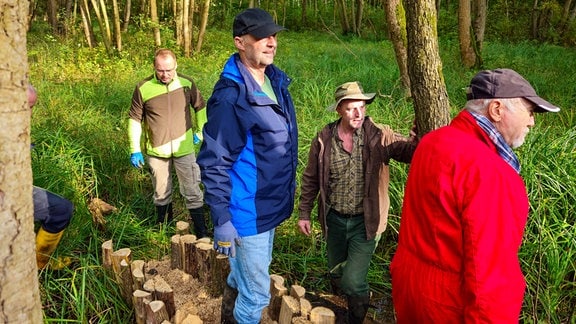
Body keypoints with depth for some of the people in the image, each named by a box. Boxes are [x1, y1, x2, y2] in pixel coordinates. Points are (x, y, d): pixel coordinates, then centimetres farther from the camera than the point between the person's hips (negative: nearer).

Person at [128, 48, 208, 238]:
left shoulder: (187, 83, -6)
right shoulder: (143, 88, -9)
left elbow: (200, 107, 10)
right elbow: (134, 119, -2)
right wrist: (135, 150, -4)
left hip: (184, 149, 0)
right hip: (156, 151, 0)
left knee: (192, 192, 5)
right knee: (161, 193, 16)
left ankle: (202, 233, 17)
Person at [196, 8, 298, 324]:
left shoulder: (276, 80, 2)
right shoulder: (230, 96, -24)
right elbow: (214, 163, -21)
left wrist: (288, 189, 18)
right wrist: (221, 221, -20)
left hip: (271, 204, 8)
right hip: (248, 212, -8)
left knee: (246, 273, 29)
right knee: (257, 292, 7)